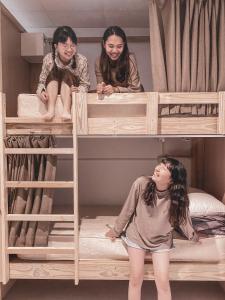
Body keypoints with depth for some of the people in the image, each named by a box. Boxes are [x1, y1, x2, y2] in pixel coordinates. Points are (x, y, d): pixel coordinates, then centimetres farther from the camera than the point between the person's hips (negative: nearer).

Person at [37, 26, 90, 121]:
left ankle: (66, 110, -41)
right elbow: (42, 81, -4)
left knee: (66, 74, -26)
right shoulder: (48, 59, -12)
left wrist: (78, 90, -32)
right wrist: (41, 91, -27)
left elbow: (85, 85, -8)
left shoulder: (82, 60, -14)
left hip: (72, 93, -1)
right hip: (52, 94, 1)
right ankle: (51, 109, -38)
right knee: (54, 72, -24)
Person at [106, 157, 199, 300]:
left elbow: (184, 220, -3)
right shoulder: (141, 183, -24)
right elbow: (128, 210, -11)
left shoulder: (178, 197, -22)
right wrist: (116, 230, 1)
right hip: (136, 236, 0)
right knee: (136, 279, 7)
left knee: (163, 282, 1)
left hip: (161, 241, 1)